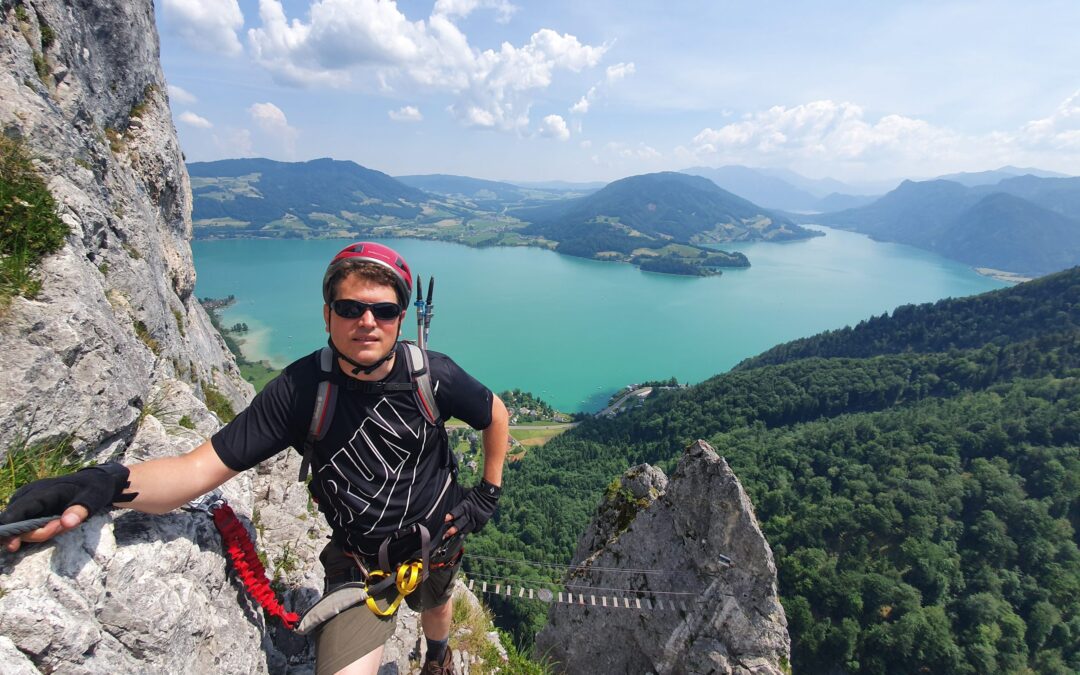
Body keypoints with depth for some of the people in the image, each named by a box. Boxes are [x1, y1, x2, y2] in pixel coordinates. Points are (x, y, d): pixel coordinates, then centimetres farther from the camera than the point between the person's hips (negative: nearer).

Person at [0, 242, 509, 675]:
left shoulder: (433, 376, -24)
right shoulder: (300, 389, -25)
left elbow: (495, 415, -5)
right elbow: (202, 467, -26)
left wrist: (488, 494, -2)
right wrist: (105, 483, -45)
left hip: (436, 536, 2)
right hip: (358, 558, -1)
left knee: (433, 606, 31)